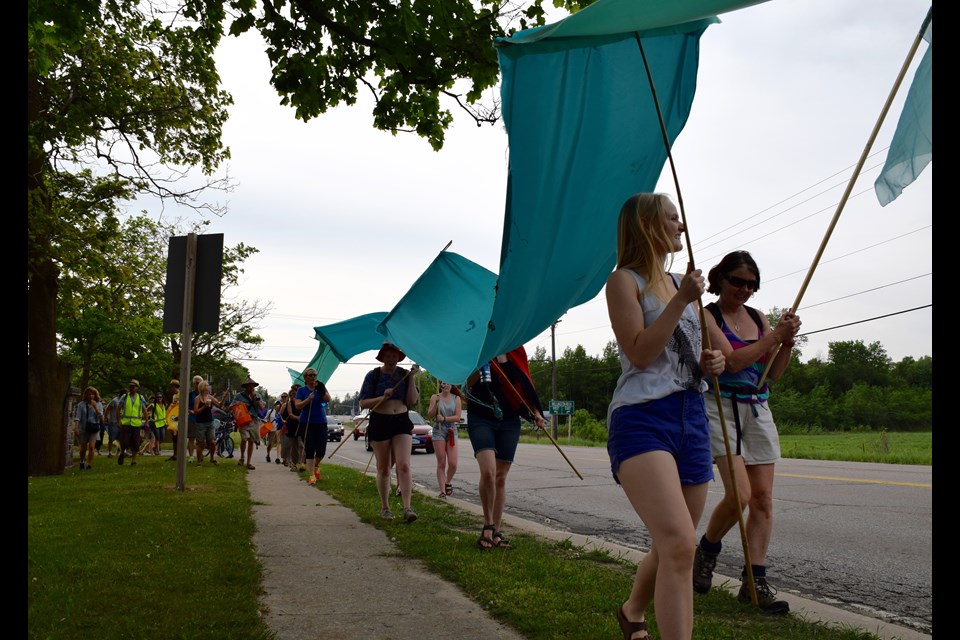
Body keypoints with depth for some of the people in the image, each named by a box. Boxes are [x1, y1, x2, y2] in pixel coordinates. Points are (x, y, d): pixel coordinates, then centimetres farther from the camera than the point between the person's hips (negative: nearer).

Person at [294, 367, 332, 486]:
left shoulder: (321, 387, 8)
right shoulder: (301, 390, 4)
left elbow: (328, 399, -9)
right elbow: (297, 406, -8)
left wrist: (320, 390, -25)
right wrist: (308, 399, -22)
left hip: (321, 422, 1)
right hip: (307, 423, -1)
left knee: (321, 450, -2)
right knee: (309, 450, -4)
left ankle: (316, 465, 29)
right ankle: (311, 475, -2)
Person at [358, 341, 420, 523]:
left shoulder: (404, 374, 6)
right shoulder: (373, 375, 1)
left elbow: (412, 401, -1)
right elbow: (363, 403, -2)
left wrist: (412, 378, -9)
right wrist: (383, 397, -17)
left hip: (401, 422, 1)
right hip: (380, 422, -1)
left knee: (404, 465, -12)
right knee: (383, 468, 6)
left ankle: (407, 508, -16)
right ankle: (385, 507, 20)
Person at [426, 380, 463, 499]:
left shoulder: (456, 398, 5)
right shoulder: (435, 397, 3)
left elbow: (457, 418, -2)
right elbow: (430, 415, -2)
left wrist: (444, 419, -14)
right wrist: (436, 403, -14)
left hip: (452, 431, 1)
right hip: (438, 431, -1)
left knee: (453, 463, -6)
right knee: (441, 463, -3)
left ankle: (448, 482, 22)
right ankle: (442, 491, 1)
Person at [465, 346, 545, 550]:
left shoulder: (516, 353, 6)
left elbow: (525, 384, 14)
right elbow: (469, 384, -10)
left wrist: (536, 412, 4)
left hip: (509, 421, 3)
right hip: (481, 419, -3)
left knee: (501, 477, 4)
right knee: (488, 471, -21)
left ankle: (496, 531, 12)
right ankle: (488, 526, -5)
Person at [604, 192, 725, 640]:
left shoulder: (681, 283, 20)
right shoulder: (625, 280, -1)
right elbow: (639, 354, -12)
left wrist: (710, 361, 6)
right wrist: (680, 301, -15)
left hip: (691, 418, 8)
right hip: (642, 418, -8)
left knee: (672, 548, 13)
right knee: (679, 544, -25)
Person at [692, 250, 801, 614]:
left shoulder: (758, 318, 13)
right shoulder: (707, 317, -3)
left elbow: (773, 374, 12)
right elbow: (732, 361, -17)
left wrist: (787, 343, -5)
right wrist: (775, 335, -16)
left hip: (758, 410, 6)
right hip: (721, 408, -6)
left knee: (762, 497, -1)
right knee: (739, 493, -17)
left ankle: (755, 581, 4)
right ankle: (707, 550, 11)